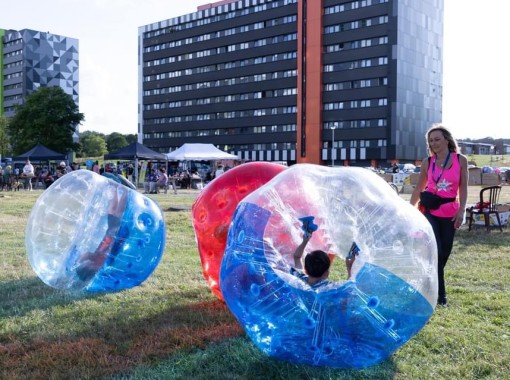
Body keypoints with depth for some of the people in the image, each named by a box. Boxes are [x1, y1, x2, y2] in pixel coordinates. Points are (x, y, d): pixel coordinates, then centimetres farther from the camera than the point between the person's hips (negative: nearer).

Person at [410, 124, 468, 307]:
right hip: (430, 211, -1)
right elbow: (419, 189, 10)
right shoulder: (427, 162, 2)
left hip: (450, 213, 1)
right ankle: (440, 293, 2)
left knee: (444, 253, 8)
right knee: (436, 252, -8)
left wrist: (461, 211, -9)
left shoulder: (461, 160, 0)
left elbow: (463, 188, 1)